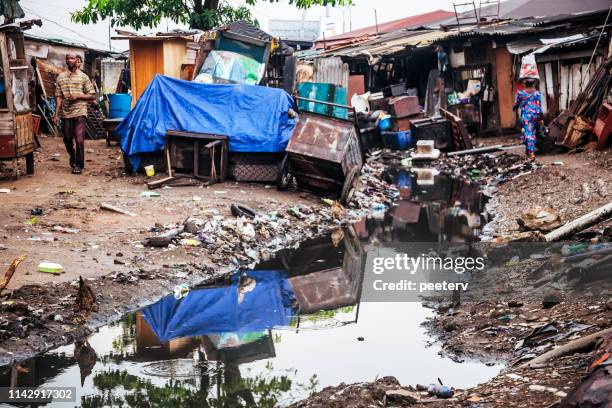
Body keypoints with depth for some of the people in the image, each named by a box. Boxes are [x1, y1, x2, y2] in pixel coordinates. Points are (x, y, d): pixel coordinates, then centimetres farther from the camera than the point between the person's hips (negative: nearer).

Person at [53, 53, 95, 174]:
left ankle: (79, 165, 2)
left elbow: (92, 96, 3)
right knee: (67, 139, 11)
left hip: (79, 112, -3)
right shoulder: (61, 77, 8)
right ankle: (73, 158, 37)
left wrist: (78, 96, -12)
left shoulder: (83, 77, 3)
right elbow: (58, 96, 7)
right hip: (65, 113, 3)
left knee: (79, 139, -10)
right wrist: (56, 114, 1)